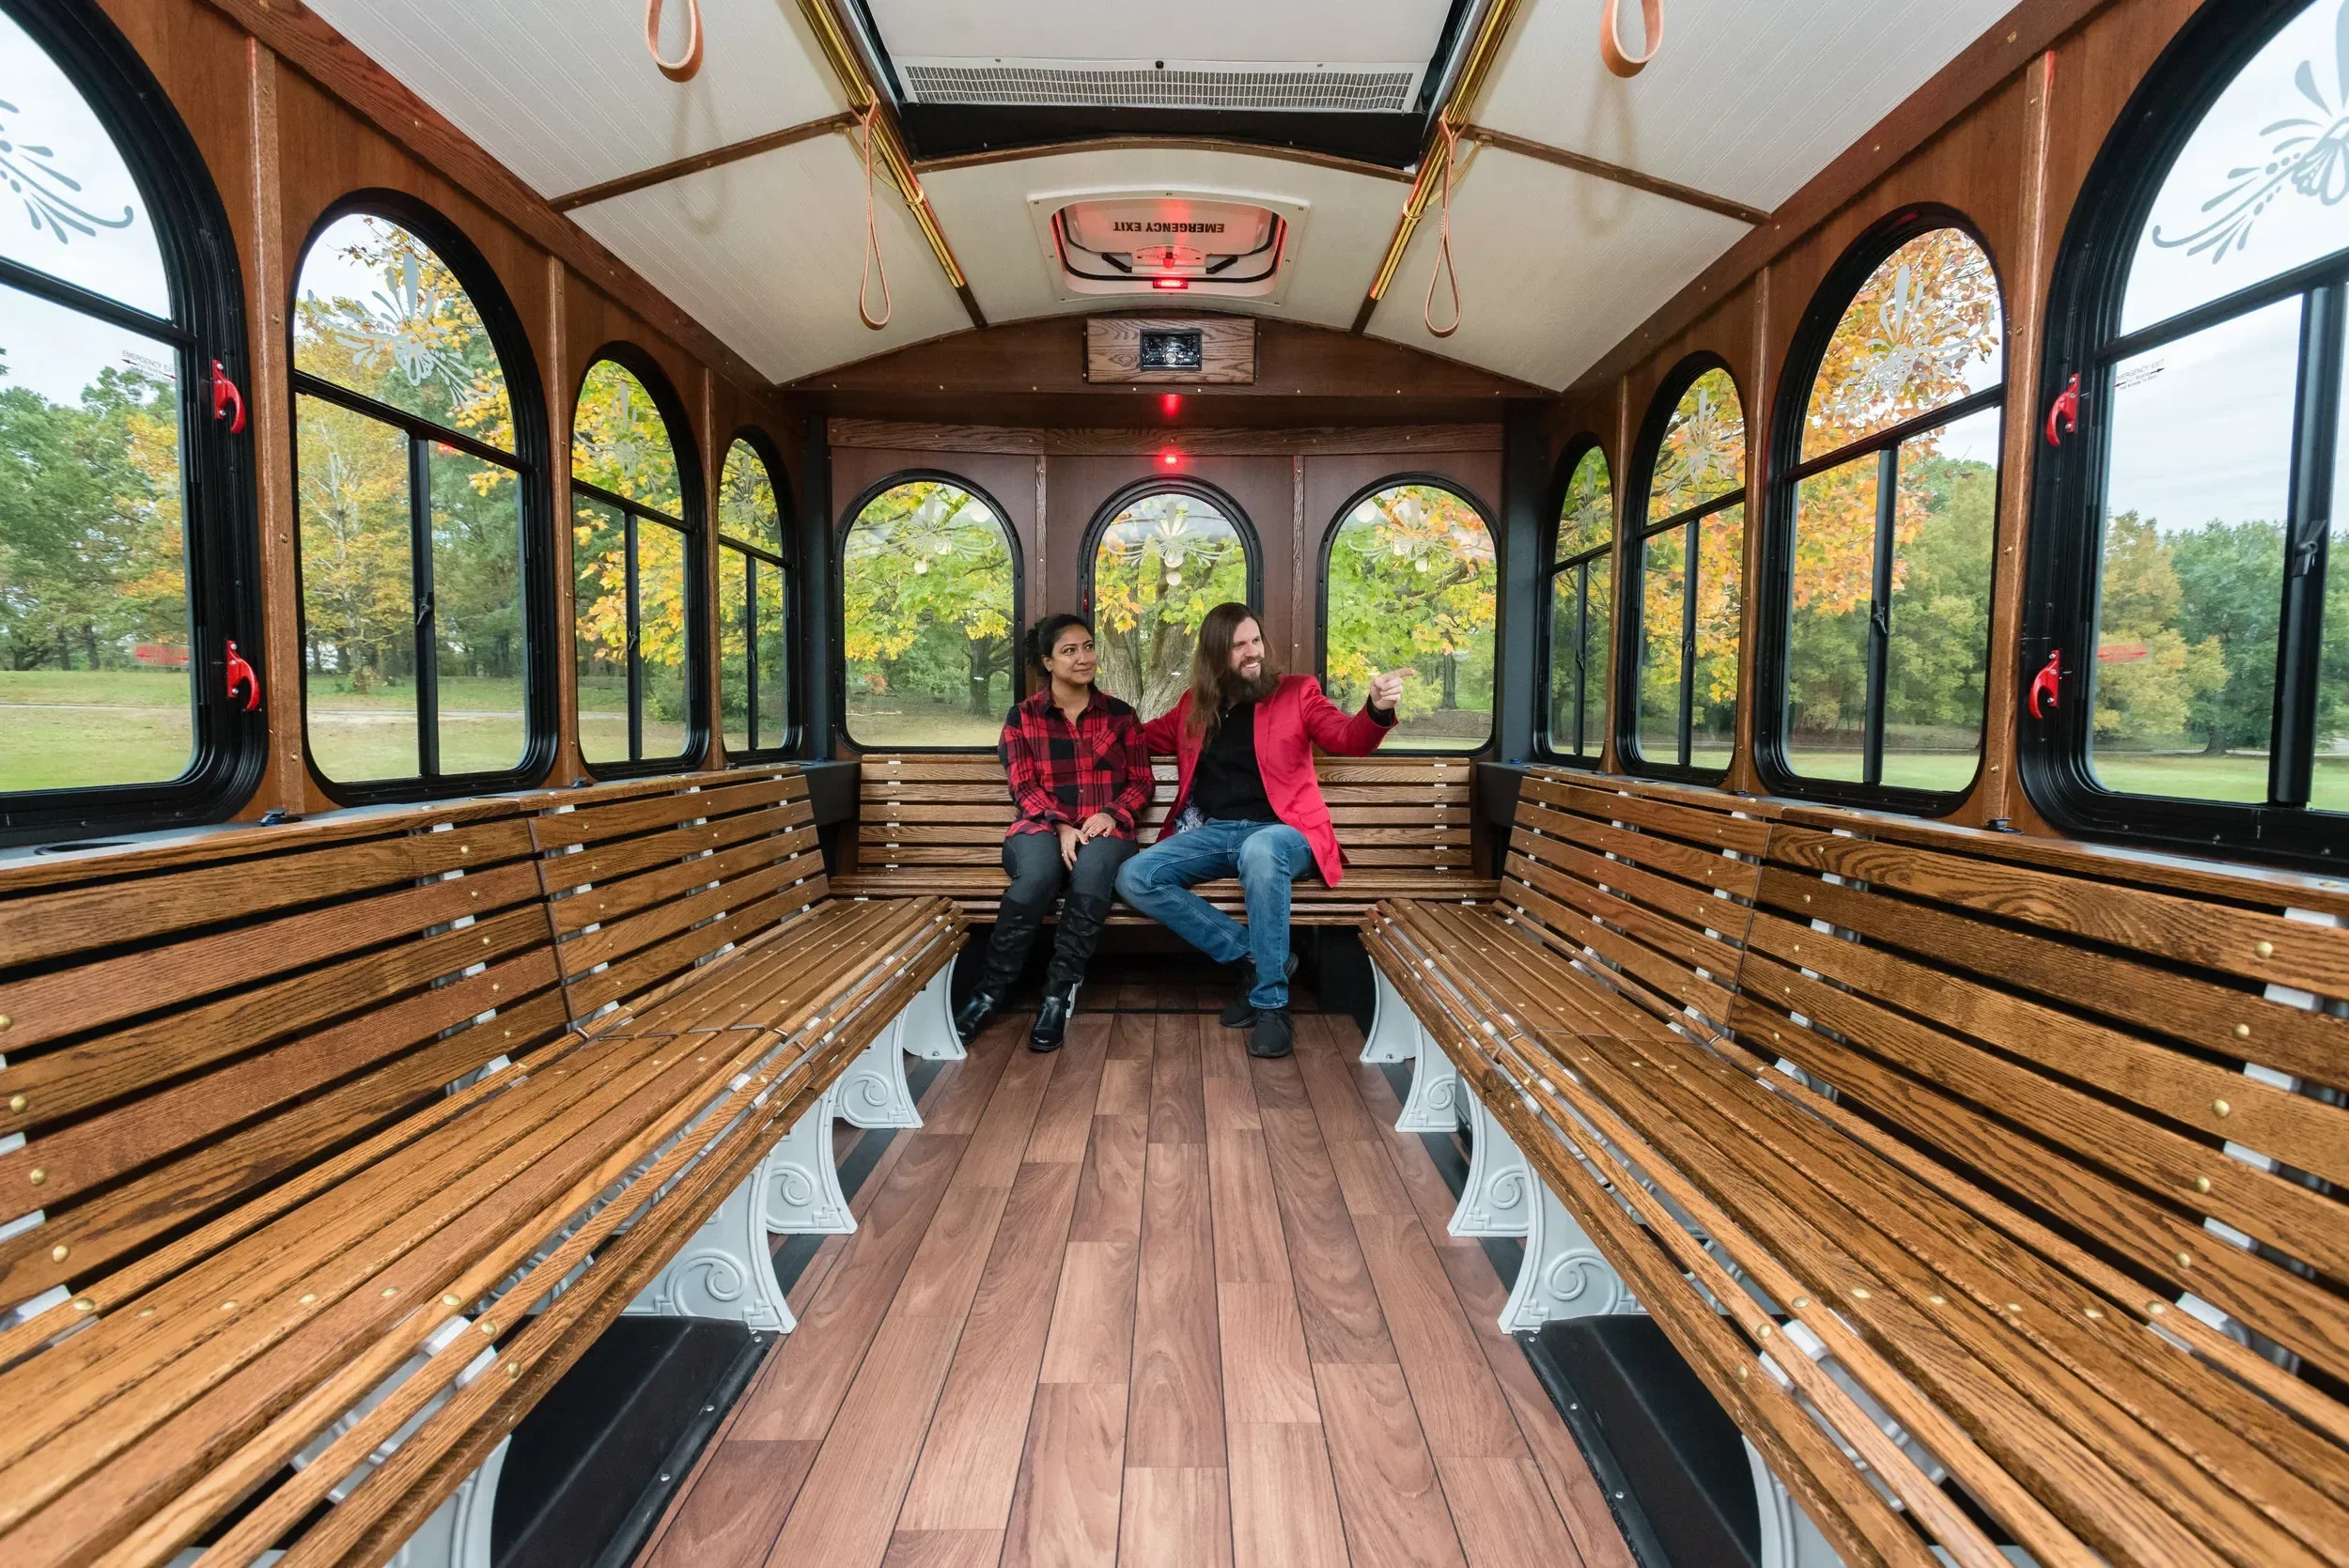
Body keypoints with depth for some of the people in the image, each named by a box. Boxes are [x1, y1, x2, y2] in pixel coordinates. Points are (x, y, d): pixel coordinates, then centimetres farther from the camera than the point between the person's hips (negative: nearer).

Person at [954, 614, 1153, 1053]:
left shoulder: (1120, 714, 14)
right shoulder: (1022, 716, 11)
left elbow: (1141, 781, 11)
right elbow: (1023, 787, 2)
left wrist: (1112, 814, -10)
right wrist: (1060, 826, -16)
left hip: (1104, 829, 1)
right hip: (1043, 826, -1)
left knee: (1091, 872, -38)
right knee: (1038, 875, -38)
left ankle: (1058, 994, -26)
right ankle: (990, 990, -21)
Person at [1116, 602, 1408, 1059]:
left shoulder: (1295, 692, 6)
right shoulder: (1194, 705, 15)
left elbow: (1348, 740, -6)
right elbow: (1147, 737, 29)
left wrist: (1377, 709, -28)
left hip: (1278, 830, -4)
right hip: (1211, 831, 4)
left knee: (1260, 851, -41)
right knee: (1134, 879, -19)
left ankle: (1272, 1004, -28)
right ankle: (1253, 959, -12)